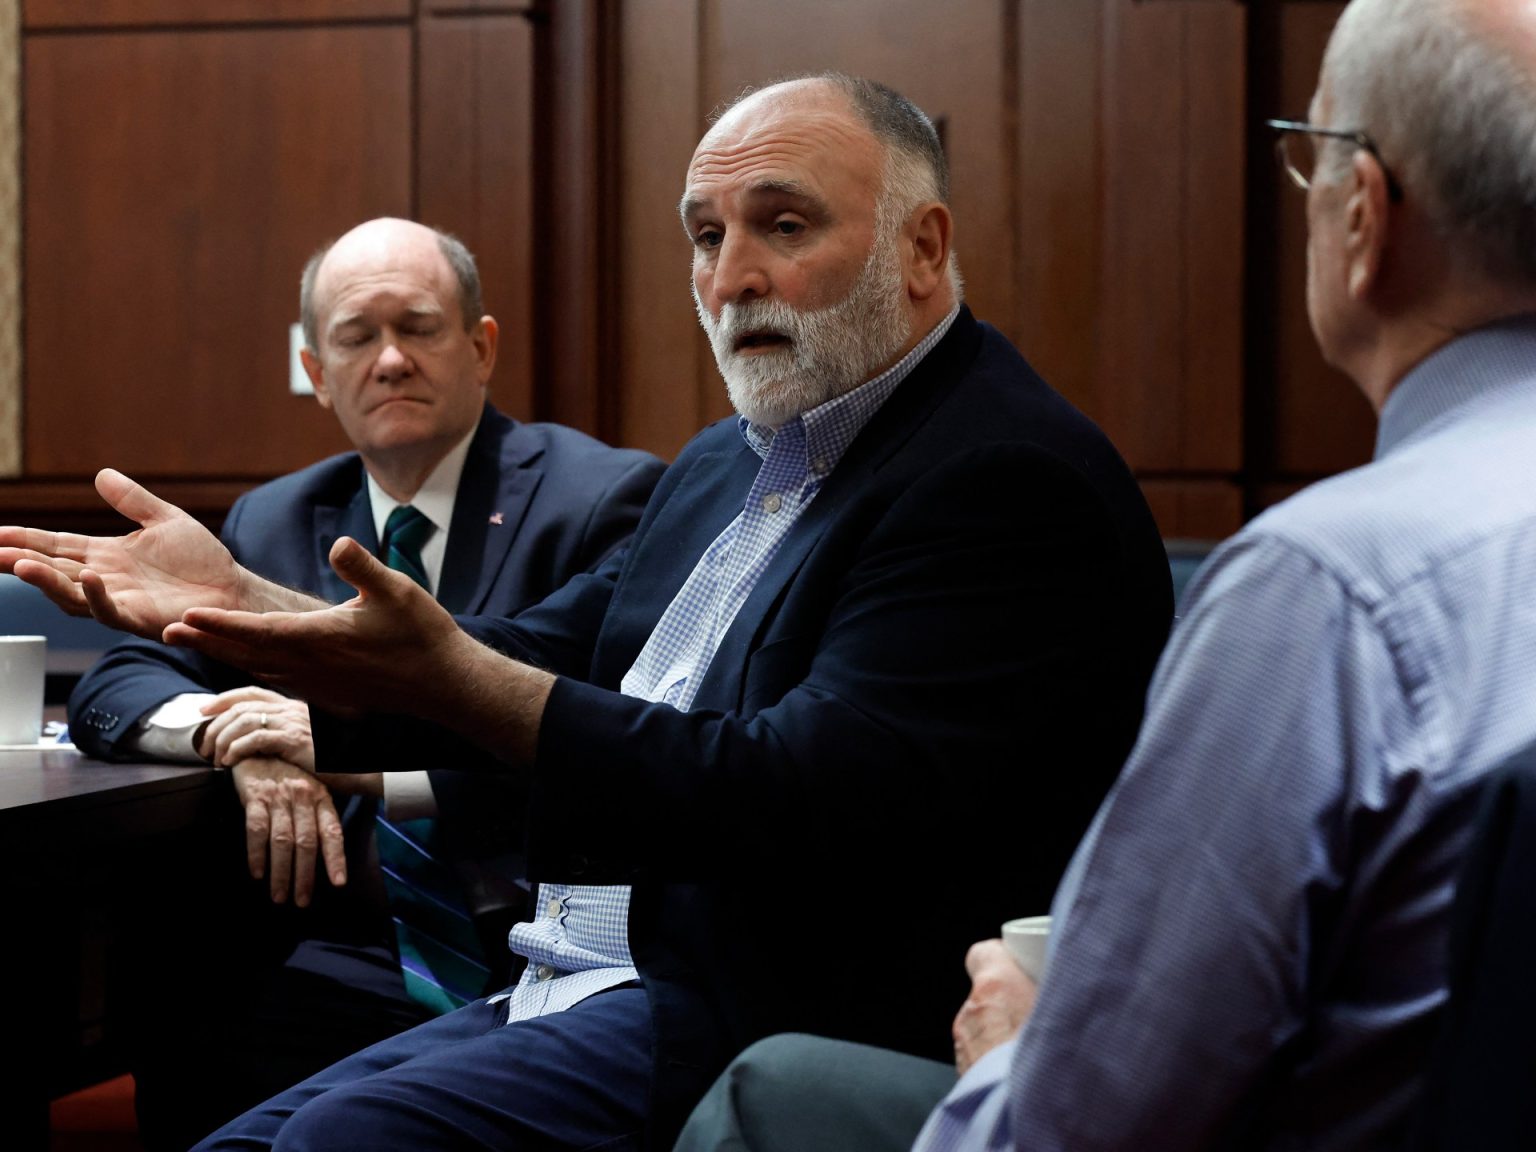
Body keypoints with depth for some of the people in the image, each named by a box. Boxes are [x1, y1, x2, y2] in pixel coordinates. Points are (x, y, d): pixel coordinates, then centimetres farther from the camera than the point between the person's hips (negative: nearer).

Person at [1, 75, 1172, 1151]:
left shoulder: (1012, 478, -14)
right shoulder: (726, 465, 18)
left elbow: (812, 805, -24)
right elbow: (542, 666, 17)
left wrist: (451, 681, -27)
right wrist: (242, 609, 5)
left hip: (774, 1020, -9)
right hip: (585, 992, 9)